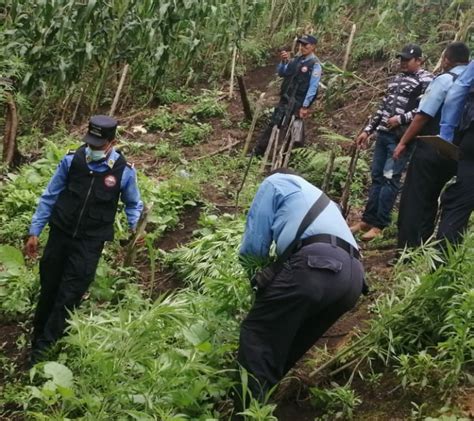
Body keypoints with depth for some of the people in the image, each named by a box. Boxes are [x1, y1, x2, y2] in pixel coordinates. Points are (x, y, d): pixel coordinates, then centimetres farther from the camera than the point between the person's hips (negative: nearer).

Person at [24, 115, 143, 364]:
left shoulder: (124, 171, -10)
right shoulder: (72, 161, -9)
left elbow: (133, 204, 10)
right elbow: (49, 197, 1)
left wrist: (136, 227, -4)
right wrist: (34, 232, 3)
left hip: (90, 243, -2)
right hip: (60, 234, 2)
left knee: (69, 296, -3)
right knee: (48, 290, 14)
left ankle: (44, 348, 8)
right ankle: (36, 339, 32)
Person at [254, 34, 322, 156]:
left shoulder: (315, 64, -10)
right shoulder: (296, 59, 10)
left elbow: (312, 88, -14)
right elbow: (281, 73, 12)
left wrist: (305, 106, -18)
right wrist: (283, 62, -7)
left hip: (298, 104, -6)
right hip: (284, 99, 6)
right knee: (273, 125, 7)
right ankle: (258, 152, 12)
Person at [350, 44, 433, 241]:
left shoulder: (426, 81, -5)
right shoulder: (396, 79, 20)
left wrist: (401, 119, -20)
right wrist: (368, 130, 20)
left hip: (402, 138, -8)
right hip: (383, 134, 8)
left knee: (390, 179, -9)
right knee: (376, 176, 9)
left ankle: (379, 225, -4)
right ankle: (368, 219, 16)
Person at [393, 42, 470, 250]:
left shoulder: (444, 80, -11)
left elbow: (423, 115, -14)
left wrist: (403, 142, -8)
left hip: (432, 149, -6)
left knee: (413, 200, -1)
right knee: (430, 201, 17)